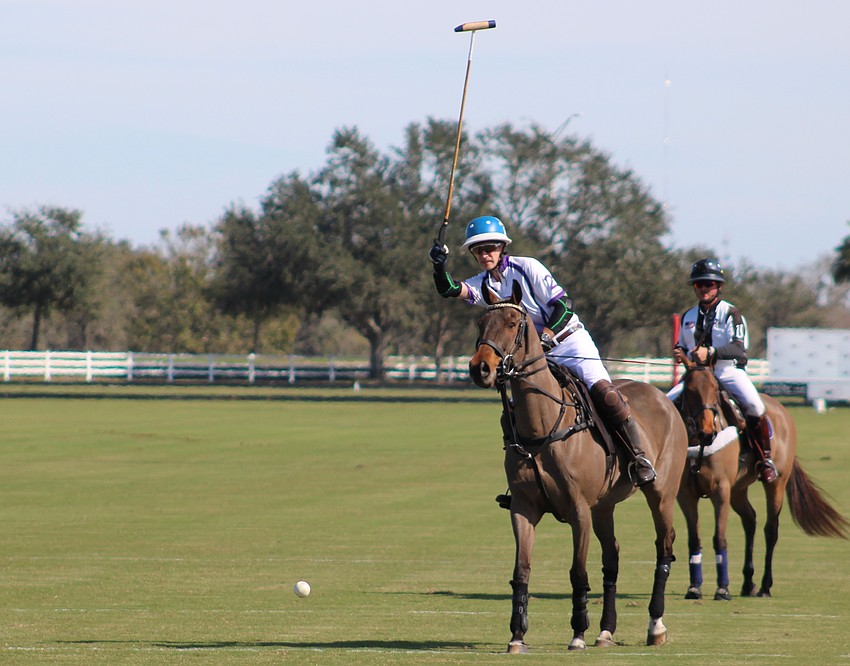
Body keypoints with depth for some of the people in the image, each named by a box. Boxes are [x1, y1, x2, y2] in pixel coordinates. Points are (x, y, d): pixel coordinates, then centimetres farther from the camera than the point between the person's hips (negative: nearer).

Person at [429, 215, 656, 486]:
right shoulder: (483, 284, 4)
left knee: (603, 392, -24)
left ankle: (638, 457, -18)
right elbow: (449, 289, -13)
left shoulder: (527, 267, -9)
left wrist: (545, 338, -26)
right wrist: (440, 266, -33)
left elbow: (563, 305, -12)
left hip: (570, 340, -5)